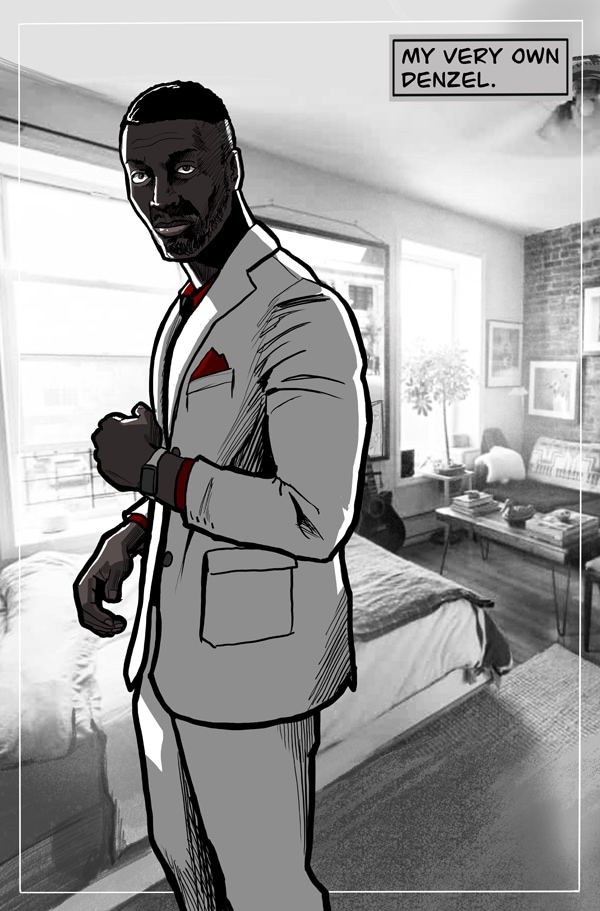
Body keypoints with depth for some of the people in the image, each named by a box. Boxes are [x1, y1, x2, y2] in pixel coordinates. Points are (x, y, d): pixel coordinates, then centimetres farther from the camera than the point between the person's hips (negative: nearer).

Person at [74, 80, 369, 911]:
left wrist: (149, 469, -18)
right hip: (174, 639, 9)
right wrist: (126, 538, 3)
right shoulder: (197, 308, 10)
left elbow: (315, 522, -26)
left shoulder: (305, 315, -20)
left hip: (255, 657, -8)